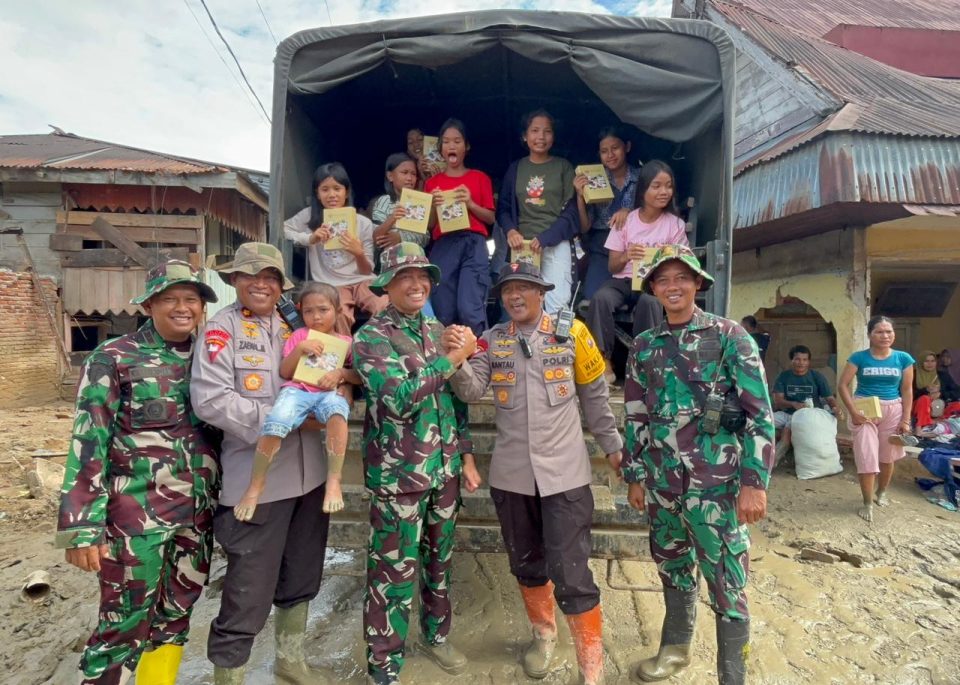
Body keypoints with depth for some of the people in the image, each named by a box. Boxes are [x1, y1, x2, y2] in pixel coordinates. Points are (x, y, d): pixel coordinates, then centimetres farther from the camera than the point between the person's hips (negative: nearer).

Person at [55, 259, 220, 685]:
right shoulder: (114, 358, -8)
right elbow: (88, 444, -10)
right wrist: (82, 526, -13)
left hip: (198, 512, 5)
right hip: (137, 514, -5)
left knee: (176, 617, 16)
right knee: (125, 624, 5)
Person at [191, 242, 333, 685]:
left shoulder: (294, 327, 11)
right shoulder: (222, 327, -7)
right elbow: (210, 399, -19)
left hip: (309, 476, 7)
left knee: (301, 580, 21)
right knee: (248, 595, 3)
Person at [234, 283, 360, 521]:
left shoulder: (346, 342, 17)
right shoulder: (300, 335, 18)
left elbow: (360, 377, 12)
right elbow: (284, 372, 11)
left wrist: (342, 372, -8)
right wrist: (300, 348, -5)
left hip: (330, 393, -1)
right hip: (297, 390, 1)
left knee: (336, 409, -39)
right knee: (274, 423, -31)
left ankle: (334, 480, -31)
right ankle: (255, 485, -10)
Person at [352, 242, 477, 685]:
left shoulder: (438, 331, 8)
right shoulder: (371, 337, -11)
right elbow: (400, 397, -26)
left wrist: (465, 455, 12)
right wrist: (454, 357, -20)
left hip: (445, 469, 6)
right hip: (399, 475, -6)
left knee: (439, 560, 21)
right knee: (393, 574, 5)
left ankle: (435, 634, 43)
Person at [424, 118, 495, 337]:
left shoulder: (480, 178, 13)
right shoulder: (432, 182, 16)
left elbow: (490, 218, 9)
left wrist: (470, 203, -7)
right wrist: (434, 206, -5)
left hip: (473, 245, -2)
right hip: (443, 247, 2)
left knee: (470, 310, -16)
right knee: (444, 314, -1)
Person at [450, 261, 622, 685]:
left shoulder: (570, 333, -2)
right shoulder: (493, 340, 4)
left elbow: (595, 395, 5)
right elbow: (470, 391, -7)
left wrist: (612, 446, 9)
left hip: (564, 473, -3)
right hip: (511, 473, 3)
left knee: (570, 573, -3)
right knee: (526, 564, 19)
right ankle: (543, 635, 44)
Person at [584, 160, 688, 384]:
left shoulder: (676, 224, 4)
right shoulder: (626, 221, 4)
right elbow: (612, 266, 3)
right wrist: (626, 257, -20)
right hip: (624, 280, 1)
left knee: (649, 301, -37)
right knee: (600, 298, -32)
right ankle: (604, 362, -23)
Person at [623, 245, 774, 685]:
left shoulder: (728, 336, -5)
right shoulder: (644, 346, 7)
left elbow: (760, 414, -8)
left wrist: (754, 482, -13)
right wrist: (635, 477, 10)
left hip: (715, 483, -4)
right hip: (661, 482, 4)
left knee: (726, 584, 4)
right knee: (673, 569, 20)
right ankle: (675, 649, 41)